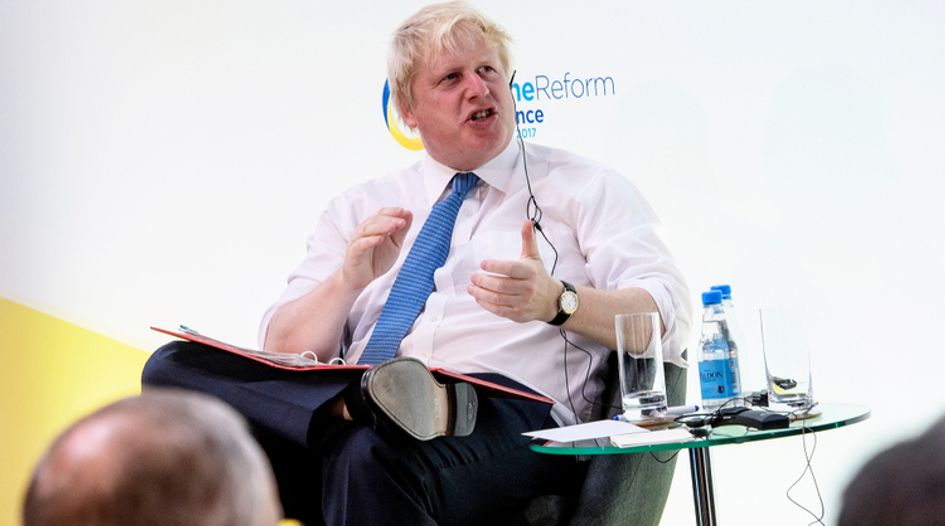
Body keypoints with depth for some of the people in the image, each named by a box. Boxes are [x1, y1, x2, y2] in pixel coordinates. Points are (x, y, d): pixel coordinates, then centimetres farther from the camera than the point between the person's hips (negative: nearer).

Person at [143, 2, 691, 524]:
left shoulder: (585, 189, 16)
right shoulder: (359, 210, 25)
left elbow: (667, 317, 2)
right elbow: (283, 352, 16)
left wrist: (558, 301, -18)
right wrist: (350, 278, -4)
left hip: (510, 415, -6)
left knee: (373, 454, -42)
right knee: (174, 366, -23)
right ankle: (364, 403, -34)